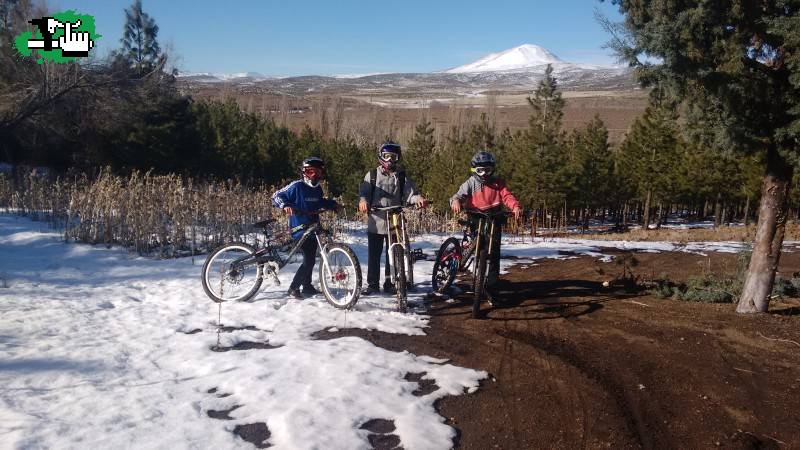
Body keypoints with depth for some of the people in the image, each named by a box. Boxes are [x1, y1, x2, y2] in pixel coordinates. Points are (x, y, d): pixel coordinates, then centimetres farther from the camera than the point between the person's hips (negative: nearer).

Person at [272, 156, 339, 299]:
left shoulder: (318, 189, 11)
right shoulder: (297, 186, -11)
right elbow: (276, 196, -10)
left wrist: (332, 204, 17)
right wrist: (285, 206, -27)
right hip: (300, 229, -7)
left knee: (310, 259, 13)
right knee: (309, 260, -13)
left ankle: (307, 286, 26)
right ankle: (294, 288, -1)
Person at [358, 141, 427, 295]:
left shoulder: (401, 177, 9)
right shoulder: (372, 175, 6)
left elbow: (409, 192, -3)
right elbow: (364, 191, -4)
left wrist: (418, 198, -26)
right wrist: (363, 201, -27)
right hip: (376, 221, -1)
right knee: (374, 255, 4)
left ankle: (390, 284, 19)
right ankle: (372, 285, 14)